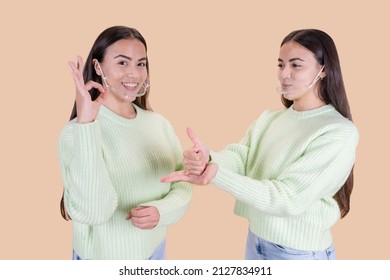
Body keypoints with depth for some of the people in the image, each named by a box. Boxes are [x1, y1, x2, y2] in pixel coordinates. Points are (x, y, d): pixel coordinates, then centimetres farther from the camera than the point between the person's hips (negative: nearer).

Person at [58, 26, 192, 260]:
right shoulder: (76, 131, -20)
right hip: (103, 257, -4)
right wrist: (85, 124, -35)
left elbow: (183, 184, -1)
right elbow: (91, 212, -30)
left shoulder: (159, 123, -6)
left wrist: (162, 211, -20)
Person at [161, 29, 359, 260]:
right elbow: (240, 156, -12)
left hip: (301, 254, -5)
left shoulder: (340, 132, -18)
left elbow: (288, 199, -24)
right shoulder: (269, 118, 2)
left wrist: (216, 174, -33)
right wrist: (208, 159, -34)